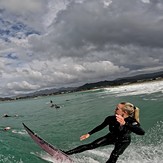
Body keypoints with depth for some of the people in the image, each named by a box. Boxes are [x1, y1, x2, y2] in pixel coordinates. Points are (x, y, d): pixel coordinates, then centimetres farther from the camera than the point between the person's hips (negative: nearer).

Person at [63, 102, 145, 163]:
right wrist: (89, 134, -5)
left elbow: (142, 132, -57)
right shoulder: (111, 119, -28)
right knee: (91, 145, -7)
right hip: (111, 137, 2)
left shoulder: (132, 122, -37)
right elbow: (101, 126, -8)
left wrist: (125, 124, -68)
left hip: (123, 141, -2)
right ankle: (66, 153, -4)